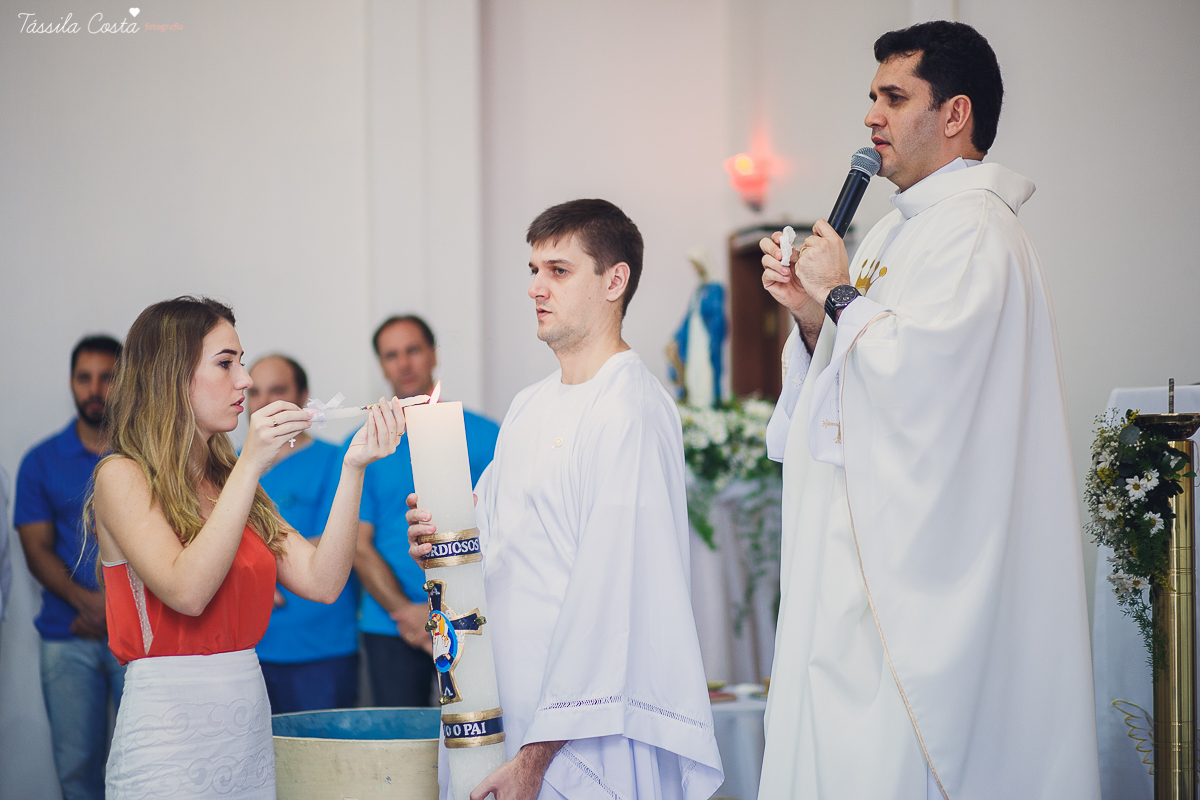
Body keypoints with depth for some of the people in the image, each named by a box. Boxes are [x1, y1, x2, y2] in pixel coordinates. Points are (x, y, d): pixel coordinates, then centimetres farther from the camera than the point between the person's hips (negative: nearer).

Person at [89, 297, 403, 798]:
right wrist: (250, 465, -21)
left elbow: (322, 582, 2)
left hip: (251, 729, 6)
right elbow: (187, 591, -22)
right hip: (171, 728, -6)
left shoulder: (228, 480, 13)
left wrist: (353, 469, -5)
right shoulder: (122, 477, -6)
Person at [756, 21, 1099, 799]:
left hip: (924, 555, -10)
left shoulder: (974, 229, -12)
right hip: (865, 550, 10)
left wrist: (840, 294, -10)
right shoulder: (899, 231, 19)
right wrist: (812, 312, 5)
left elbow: (917, 371, -24)